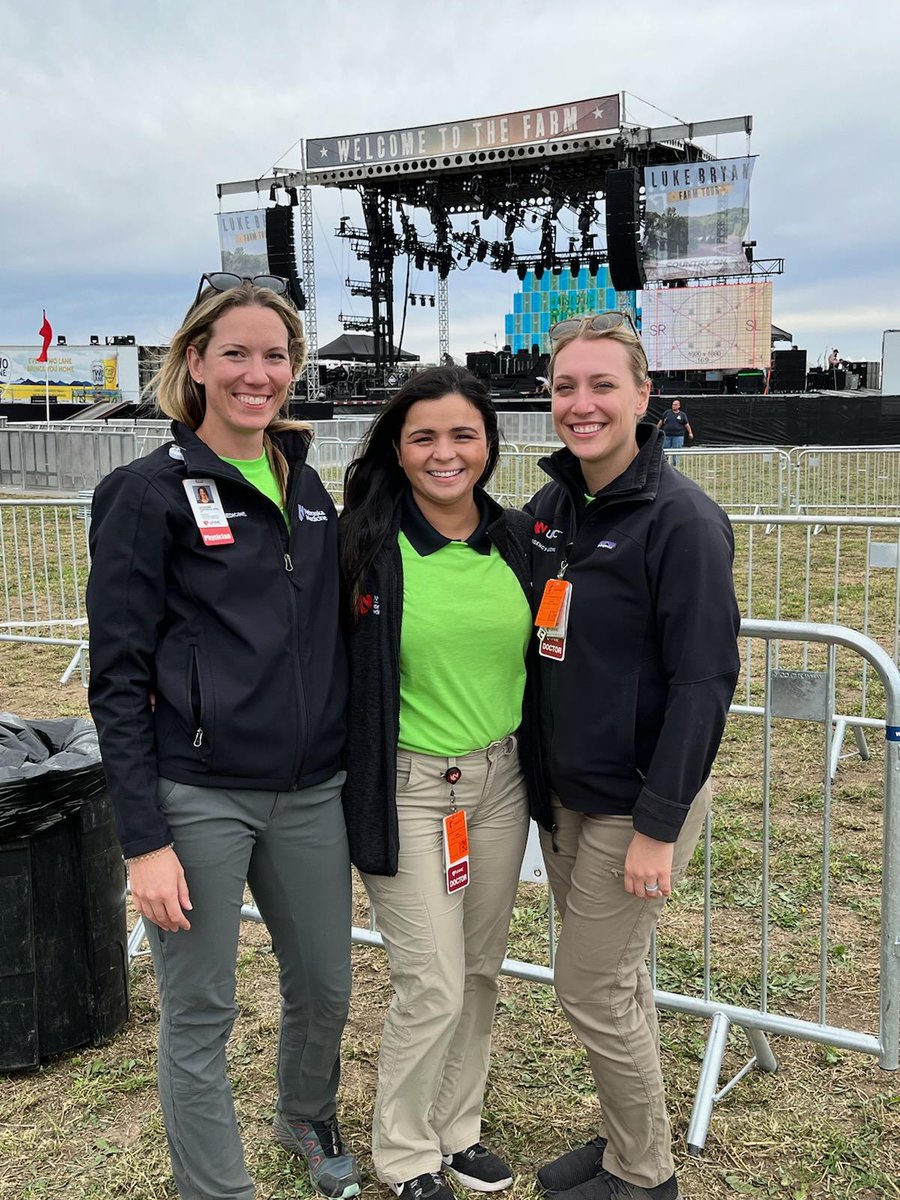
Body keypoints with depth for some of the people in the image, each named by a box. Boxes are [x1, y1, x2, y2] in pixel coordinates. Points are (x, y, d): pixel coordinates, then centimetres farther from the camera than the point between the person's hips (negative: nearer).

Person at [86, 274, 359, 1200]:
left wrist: (357, 768, 14)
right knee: (198, 1016, 8)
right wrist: (144, 839, -13)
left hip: (311, 792, 6)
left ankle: (308, 1117, 49)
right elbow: (117, 678, -9)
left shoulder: (307, 486, 9)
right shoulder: (149, 492, -8)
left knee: (324, 985, 19)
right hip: (198, 799, -5)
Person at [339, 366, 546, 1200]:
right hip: (406, 787, -4)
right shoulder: (364, 541, -12)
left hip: (500, 780, 5)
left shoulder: (519, 539, 2)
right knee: (433, 985, 1)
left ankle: (456, 1128, 38)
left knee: (480, 968, 16)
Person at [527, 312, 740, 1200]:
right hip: (564, 792, 7)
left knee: (592, 989, 3)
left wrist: (658, 826, -19)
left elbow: (704, 680, -19)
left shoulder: (682, 520, -17)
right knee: (614, 977, 20)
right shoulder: (552, 507, 5)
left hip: (639, 800, -7)